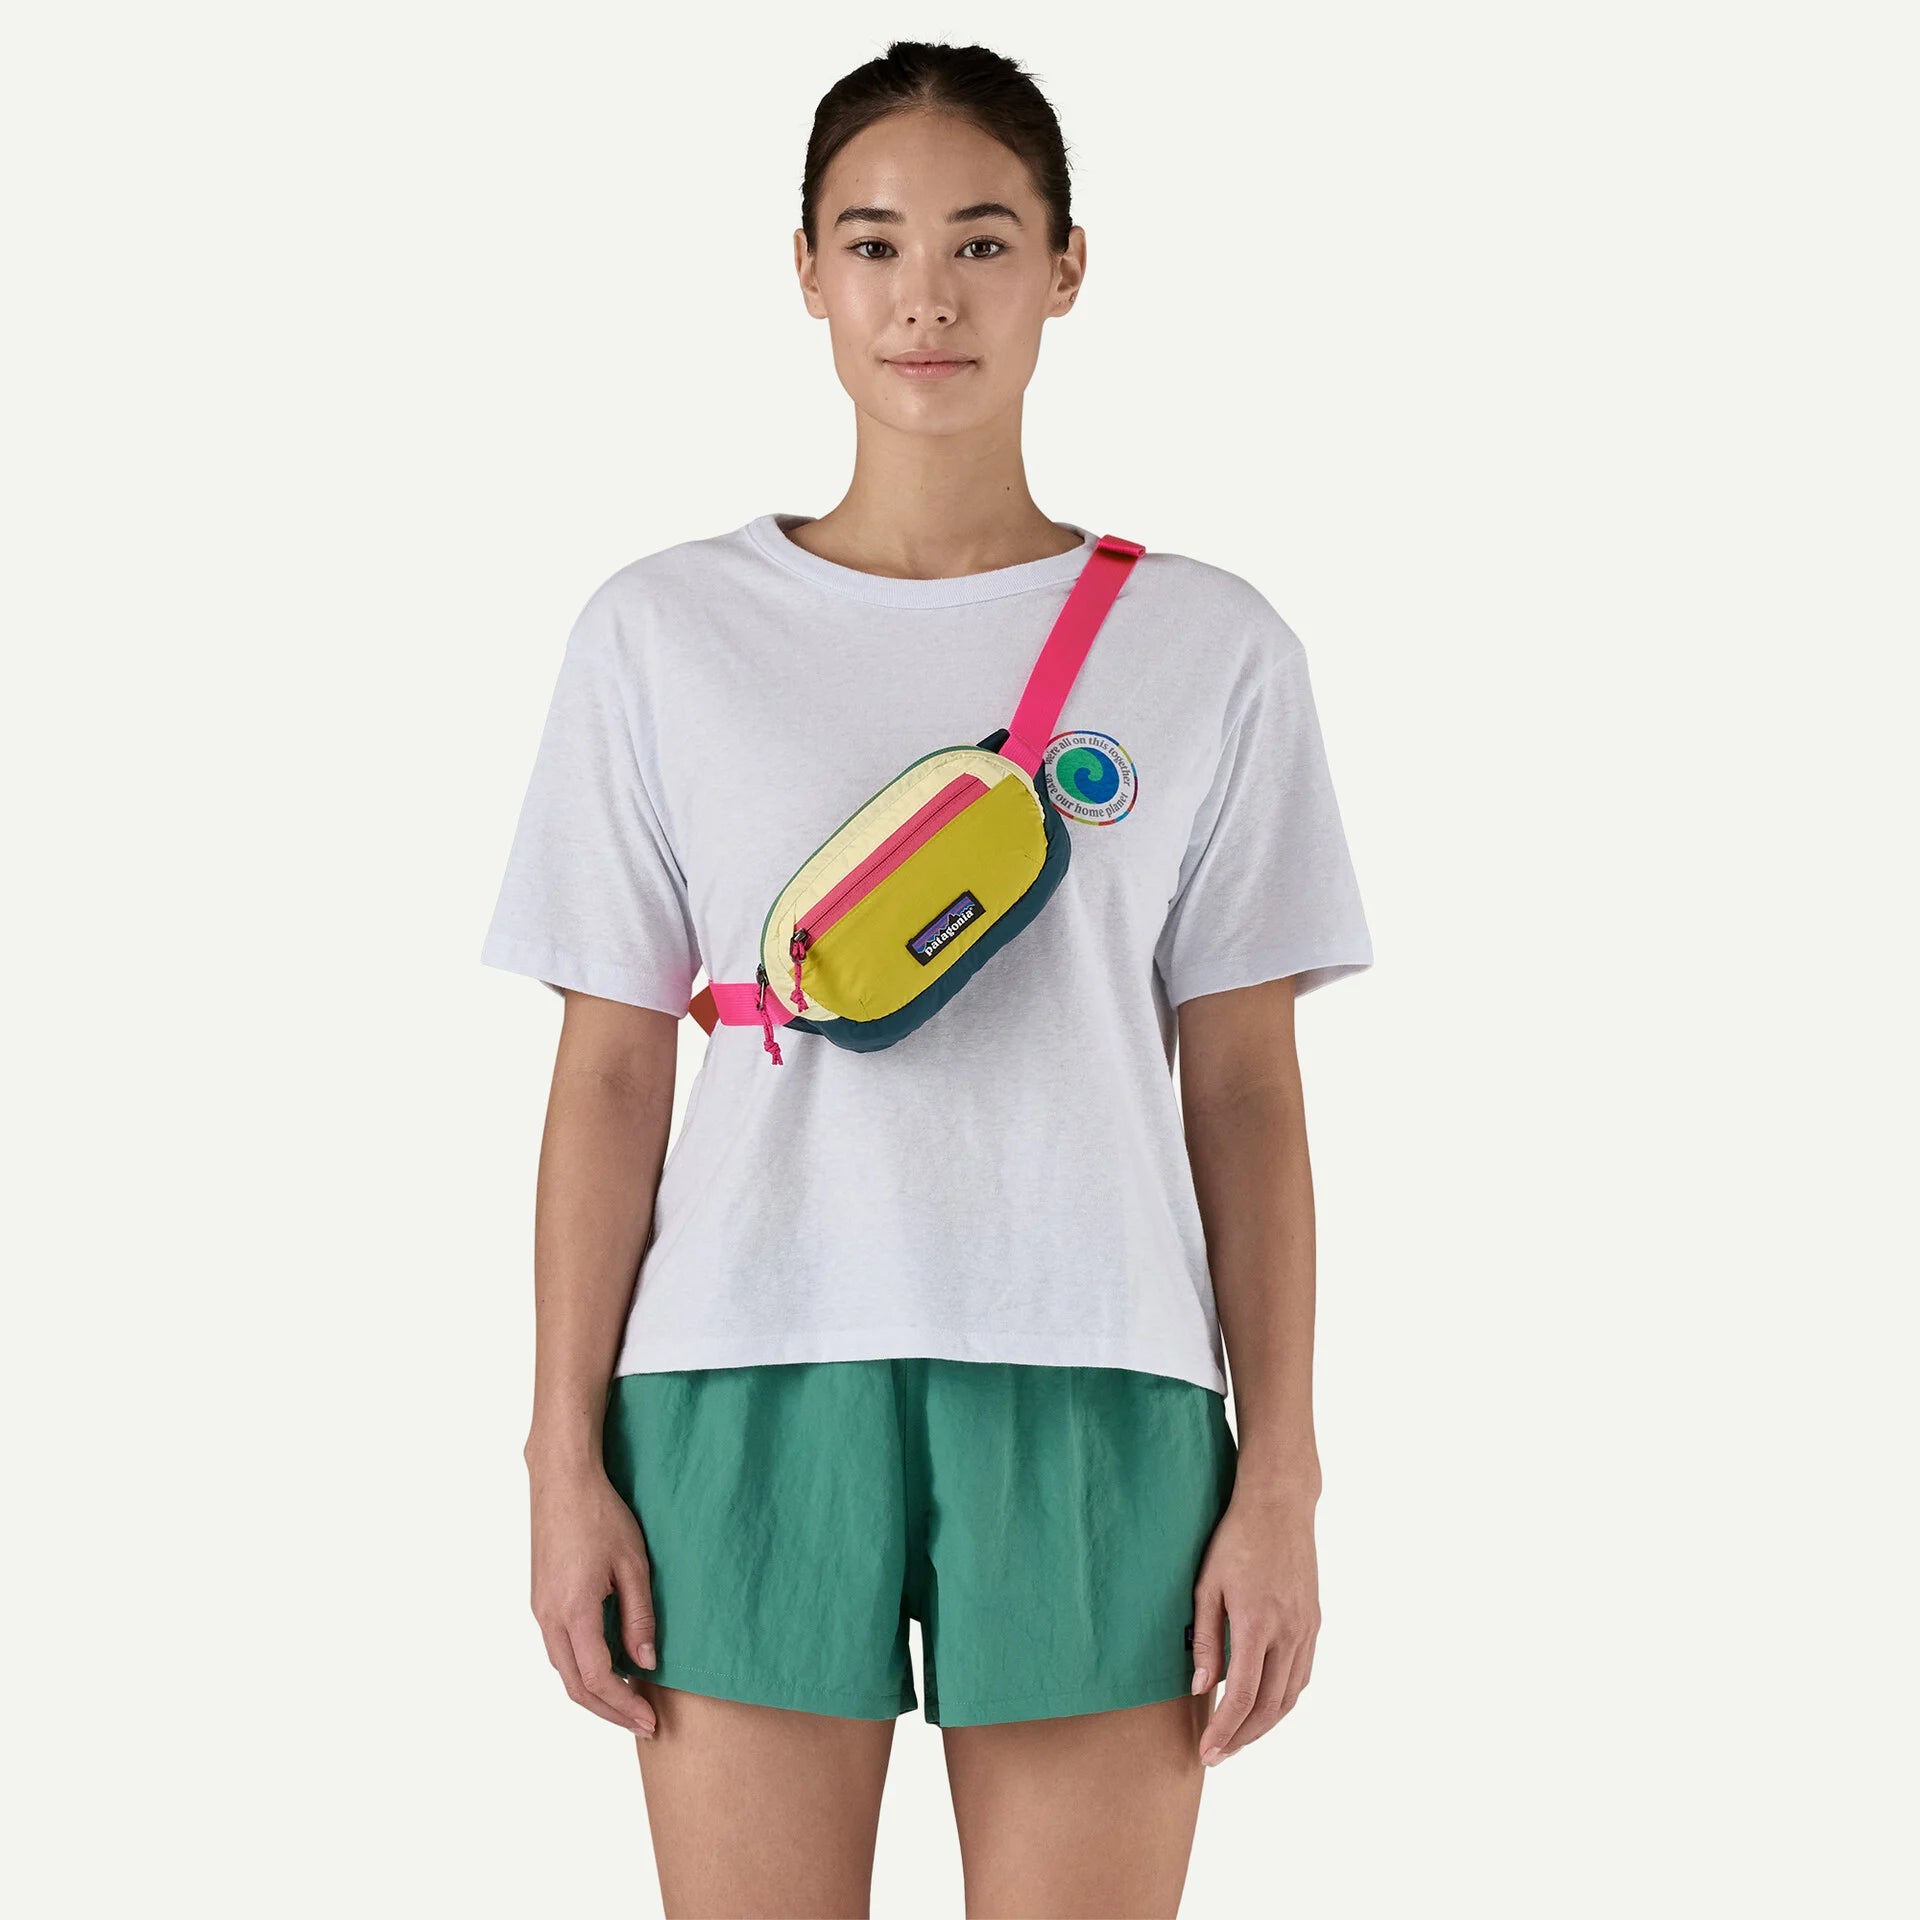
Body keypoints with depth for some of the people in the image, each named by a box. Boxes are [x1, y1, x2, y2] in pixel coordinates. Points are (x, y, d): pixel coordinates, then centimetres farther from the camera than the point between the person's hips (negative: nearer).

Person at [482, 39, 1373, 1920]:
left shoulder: (1208, 645, 6)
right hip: (748, 1395, 0)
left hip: (1089, 1403, 0)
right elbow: (609, 1074, 5)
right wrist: (566, 1461, 0)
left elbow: (1244, 1089, 5)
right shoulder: (662, 632, 6)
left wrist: (1279, 1480, 0)